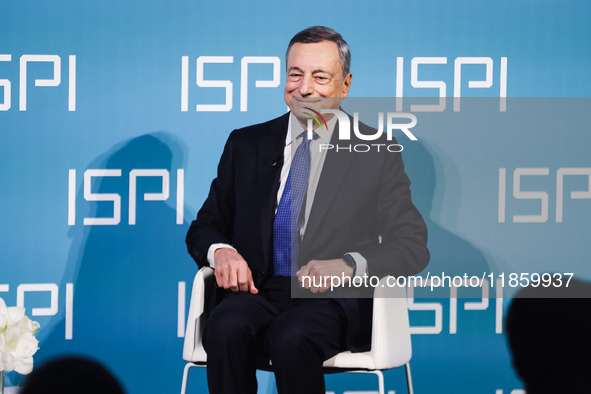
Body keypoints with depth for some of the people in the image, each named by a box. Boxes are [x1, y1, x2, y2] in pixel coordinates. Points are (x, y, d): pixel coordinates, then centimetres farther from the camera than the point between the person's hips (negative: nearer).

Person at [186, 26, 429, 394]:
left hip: (333, 299, -2)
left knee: (289, 337, -35)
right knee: (226, 329, -32)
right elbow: (204, 227, 18)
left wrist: (347, 265, -18)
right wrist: (221, 251, -8)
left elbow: (413, 247, 2)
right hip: (257, 292, 2)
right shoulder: (245, 144, 16)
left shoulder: (377, 153, 8)